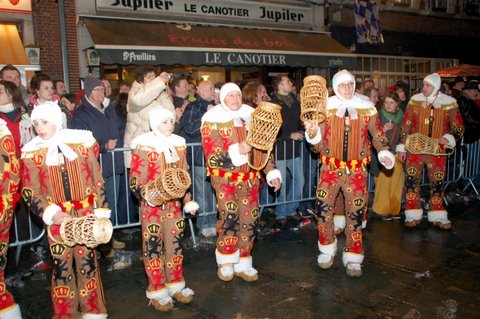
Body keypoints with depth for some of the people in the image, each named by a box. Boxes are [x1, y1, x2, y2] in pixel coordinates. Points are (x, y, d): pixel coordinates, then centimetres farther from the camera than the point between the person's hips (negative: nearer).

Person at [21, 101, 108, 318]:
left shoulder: (83, 143, -1)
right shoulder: (31, 153, -2)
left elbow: (97, 181, 3)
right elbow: (29, 192, -3)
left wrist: (101, 211, 2)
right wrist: (51, 213, -16)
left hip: (86, 215, 0)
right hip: (57, 218, 0)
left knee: (88, 260, 8)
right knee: (61, 264, 6)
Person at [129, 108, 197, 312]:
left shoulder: (179, 144, 6)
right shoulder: (143, 147, -11)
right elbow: (135, 181, -13)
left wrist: (188, 201, 12)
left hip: (173, 204, 5)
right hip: (152, 206, -5)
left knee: (175, 244, 13)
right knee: (154, 247, 4)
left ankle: (176, 285, 29)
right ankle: (157, 292, 18)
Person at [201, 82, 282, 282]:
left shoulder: (251, 117, 7)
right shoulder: (213, 121, -7)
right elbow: (212, 159, -14)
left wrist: (272, 172, 7)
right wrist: (238, 150, -25)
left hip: (250, 177, 4)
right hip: (225, 177, -4)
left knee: (249, 219, 5)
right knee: (230, 214, -19)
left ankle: (242, 264, 21)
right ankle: (225, 263, 1)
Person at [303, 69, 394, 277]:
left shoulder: (367, 107, 3)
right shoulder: (325, 108, 0)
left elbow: (377, 134, 10)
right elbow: (319, 146, 0)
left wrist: (384, 153, -6)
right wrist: (312, 133, -20)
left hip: (357, 169, 1)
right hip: (330, 167, 0)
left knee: (356, 213, 3)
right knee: (323, 208, -3)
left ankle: (353, 258, 20)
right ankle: (327, 250, 22)